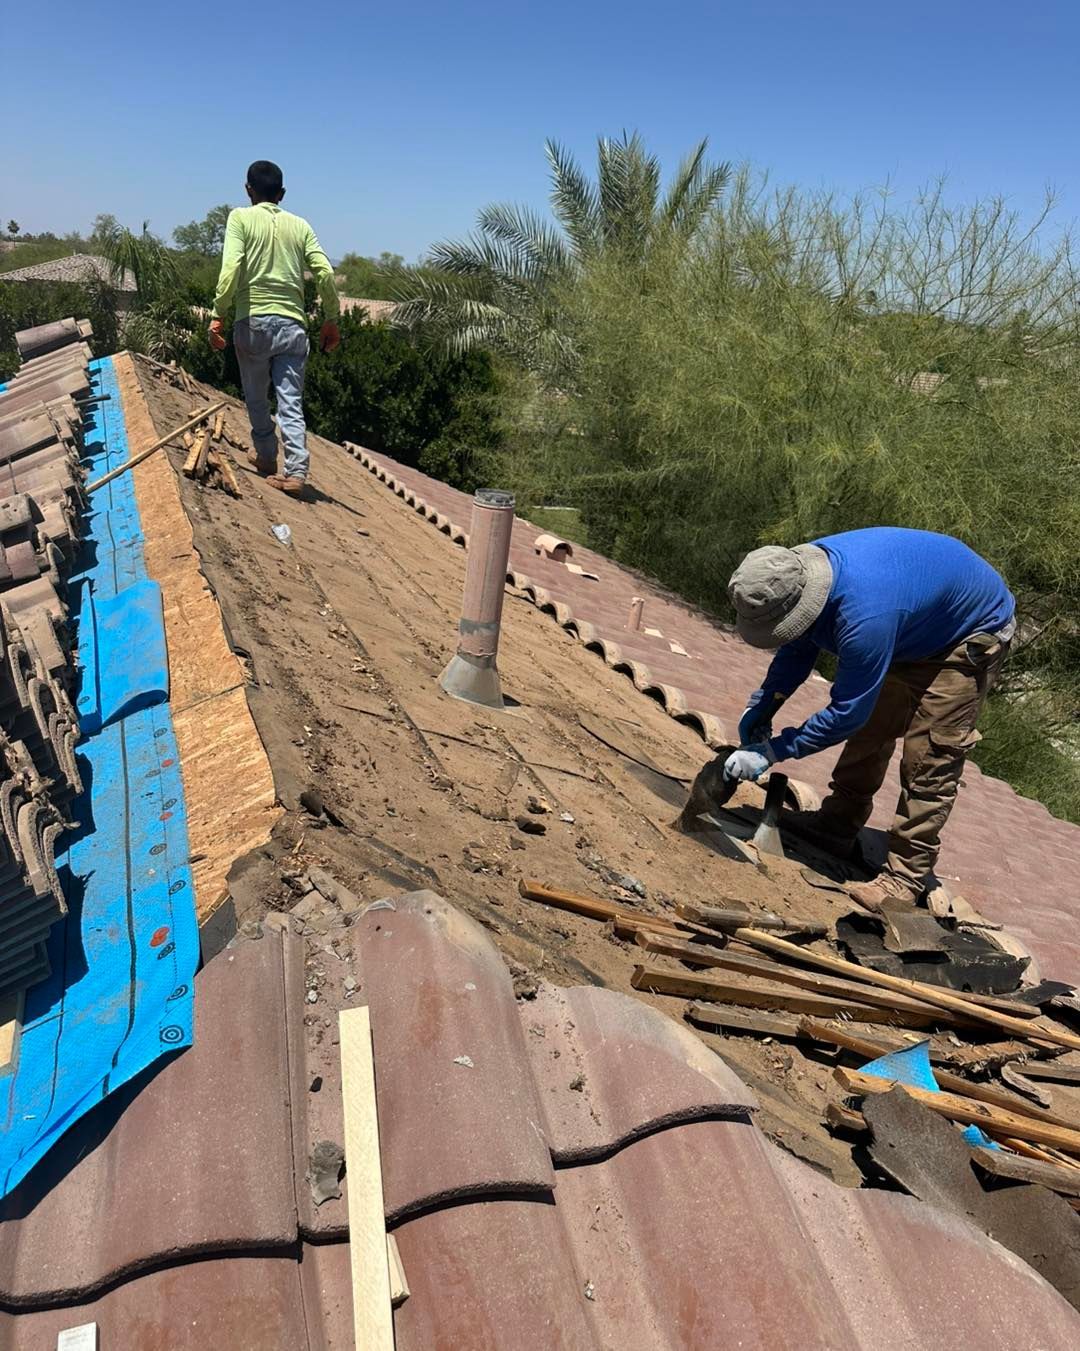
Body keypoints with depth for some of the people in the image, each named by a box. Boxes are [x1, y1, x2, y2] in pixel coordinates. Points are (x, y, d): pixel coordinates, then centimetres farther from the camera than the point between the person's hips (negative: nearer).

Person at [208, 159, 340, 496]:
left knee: (257, 397, 16)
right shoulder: (299, 225, 11)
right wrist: (331, 320, 11)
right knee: (291, 401, 0)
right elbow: (325, 273, 3)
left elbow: (231, 268, -11)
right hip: (292, 323, 2)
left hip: (253, 320, -2)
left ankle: (266, 457, 29)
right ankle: (296, 470, -11)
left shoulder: (241, 218, 3)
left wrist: (218, 314, -9)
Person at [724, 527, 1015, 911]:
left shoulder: (864, 617, -44)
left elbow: (847, 713, -32)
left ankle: (904, 879, -1)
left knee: (929, 757, -9)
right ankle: (836, 826, 25)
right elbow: (797, 650, -1)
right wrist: (759, 708, -9)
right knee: (870, 731, 12)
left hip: (973, 636, -8)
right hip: (917, 630, 8)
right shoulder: (805, 567, -19)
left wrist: (770, 752, -27)